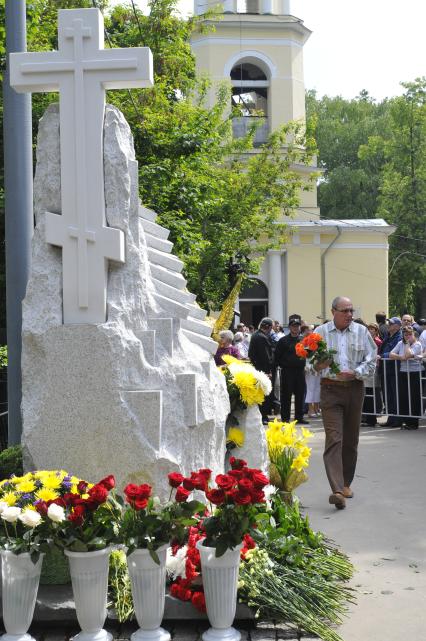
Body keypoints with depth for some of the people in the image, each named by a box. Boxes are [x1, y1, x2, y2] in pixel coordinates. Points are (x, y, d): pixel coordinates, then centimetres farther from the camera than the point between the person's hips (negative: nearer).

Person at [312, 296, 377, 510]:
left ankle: (346, 483, 26)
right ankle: (337, 490, -20)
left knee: (351, 439, 10)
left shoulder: (361, 331, 5)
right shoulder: (320, 332, 3)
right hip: (330, 389, -2)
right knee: (334, 438, -13)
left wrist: (355, 372, -12)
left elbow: (372, 360, 3)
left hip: (355, 388, 2)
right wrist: (320, 364, -16)